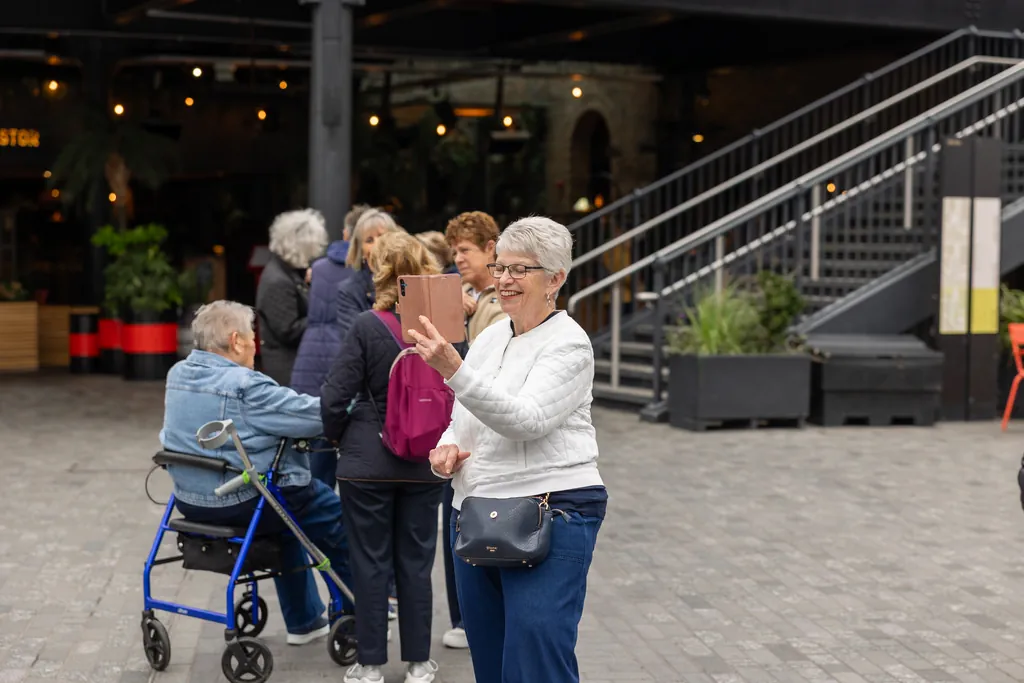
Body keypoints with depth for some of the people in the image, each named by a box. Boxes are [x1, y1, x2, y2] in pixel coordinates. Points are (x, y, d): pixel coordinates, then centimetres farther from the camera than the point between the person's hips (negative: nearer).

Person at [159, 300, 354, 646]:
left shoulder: (178, 374, 5)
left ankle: (304, 621, 39)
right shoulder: (244, 385, -21)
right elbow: (316, 416, -22)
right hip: (239, 503, -9)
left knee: (286, 515, 32)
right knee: (337, 517, 9)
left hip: (190, 500, 9)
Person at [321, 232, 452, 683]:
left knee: (371, 562, 8)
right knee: (415, 561, 12)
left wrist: (337, 436, 7)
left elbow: (335, 397, -12)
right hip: (424, 463, 3)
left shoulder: (367, 327, -14)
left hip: (368, 462, -3)